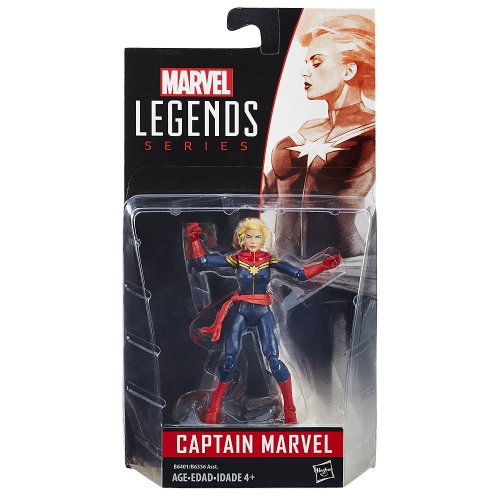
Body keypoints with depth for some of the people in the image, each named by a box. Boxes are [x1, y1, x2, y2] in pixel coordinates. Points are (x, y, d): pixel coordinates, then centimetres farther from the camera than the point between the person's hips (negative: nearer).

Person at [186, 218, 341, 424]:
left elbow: (300, 274, -6)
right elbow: (202, 261, -5)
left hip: (263, 312, 0)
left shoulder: (269, 260, -3)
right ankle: (213, 408, 14)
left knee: (273, 359, -9)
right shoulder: (237, 259, -3)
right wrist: (194, 238, -10)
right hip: (241, 311, 0)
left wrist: (324, 265, -15)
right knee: (229, 359, -4)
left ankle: (289, 409, 10)